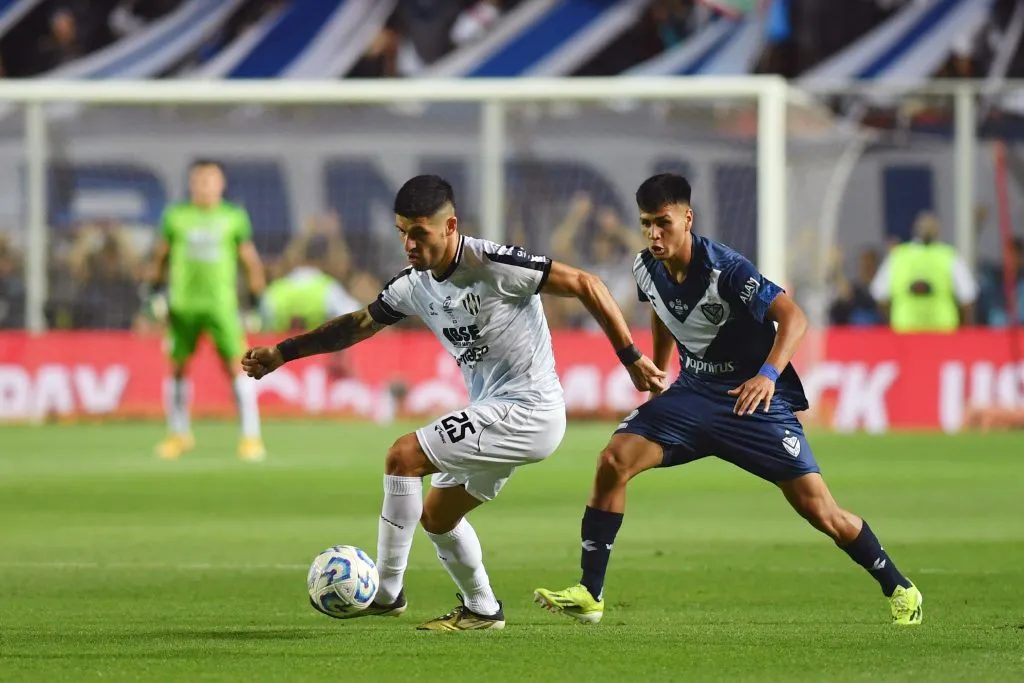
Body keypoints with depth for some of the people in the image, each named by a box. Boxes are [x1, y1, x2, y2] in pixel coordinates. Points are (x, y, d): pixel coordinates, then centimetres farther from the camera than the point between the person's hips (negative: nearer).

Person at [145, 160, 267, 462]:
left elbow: (249, 260, 10)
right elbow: (160, 255, 16)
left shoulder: (234, 218, 4)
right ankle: (178, 433, 24)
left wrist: (258, 298, 8)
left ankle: (251, 435, -4)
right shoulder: (175, 217, 6)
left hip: (221, 303, -1)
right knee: (177, 367, 7)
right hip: (182, 302, 1)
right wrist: (153, 289, 11)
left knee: (236, 366, -9)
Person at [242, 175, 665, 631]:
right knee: (436, 517, 18)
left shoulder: (493, 266, -20)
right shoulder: (415, 285, 4)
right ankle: (481, 610, 33)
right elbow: (358, 325, 18)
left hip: (526, 412, -9)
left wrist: (632, 360, -16)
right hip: (495, 414, 9)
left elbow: (585, 286, -16)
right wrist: (283, 353, 13)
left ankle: (385, 591, -8)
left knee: (404, 456, -15)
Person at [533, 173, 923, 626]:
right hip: (693, 392, 5)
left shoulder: (725, 270, -24)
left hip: (754, 398, -5)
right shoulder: (646, 269, -4)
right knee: (615, 461, -14)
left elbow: (793, 317, -28)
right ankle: (589, 595, -7)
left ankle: (898, 589, 12)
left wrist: (769, 374, -42)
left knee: (817, 507, -10)